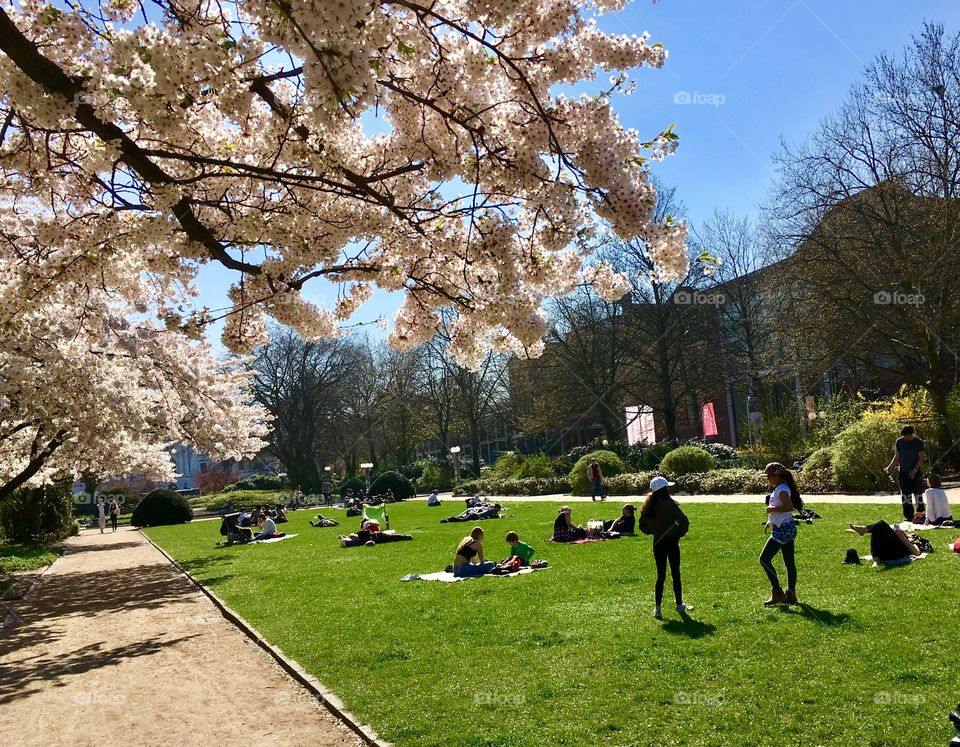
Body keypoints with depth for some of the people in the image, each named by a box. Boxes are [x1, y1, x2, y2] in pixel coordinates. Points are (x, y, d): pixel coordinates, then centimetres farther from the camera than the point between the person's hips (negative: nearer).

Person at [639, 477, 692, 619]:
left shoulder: (647, 506, 1)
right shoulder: (669, 504, -15)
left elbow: (643, 526, 7)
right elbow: (684, 521, -18)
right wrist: (680, 533, -2)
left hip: (657, 544, 4)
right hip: (671, 542, -4)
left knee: (660, 576, 9)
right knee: (676, 575, 10)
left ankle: (657, 607, 4)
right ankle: (679, 605, 22)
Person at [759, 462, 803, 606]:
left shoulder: (781, 489, -15)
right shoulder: (779, 489, 16)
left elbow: (789, 507, -28)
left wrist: (772, 509, -18)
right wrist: (770, 522, 23)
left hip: (783, 529, -11)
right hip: (787, 529, 11)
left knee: (764, 559, -8)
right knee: (789, 563, 11)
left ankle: (777, 593, -7)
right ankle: (791, 595, 15)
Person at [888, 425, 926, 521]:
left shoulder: (919, 442, -4)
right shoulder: (899, 441, 3)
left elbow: (921, 458, -5)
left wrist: (915, 470, -16)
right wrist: (890, 467, -3)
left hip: (916, 472, -2)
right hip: (903, 473, 2)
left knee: (918, 494, 3)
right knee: (905, 495, 2)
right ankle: (909, 516, 9)